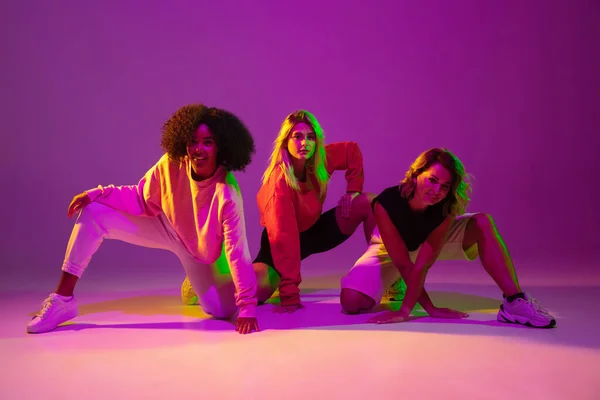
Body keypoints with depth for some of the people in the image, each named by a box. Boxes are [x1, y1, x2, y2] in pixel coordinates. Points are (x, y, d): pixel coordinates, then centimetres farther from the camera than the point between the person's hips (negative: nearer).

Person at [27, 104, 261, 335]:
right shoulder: (172, 164, -25)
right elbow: (142, 200, -10)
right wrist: (97, 194, -22)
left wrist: (247, 307, -35)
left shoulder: (227, 195, -36)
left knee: (223, 311, -10)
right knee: (92, 213, -14)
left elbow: (238, 251, -34)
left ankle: (198, 280, 28)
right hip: (167, 227, 3)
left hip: (200, 251, -2)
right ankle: (63, 299, -7)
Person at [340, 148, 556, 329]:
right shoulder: (386, 203, -38)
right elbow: (403, 262, -33)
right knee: (351, 302, -24)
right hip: (390, 249, -1)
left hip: (429, 242, 1)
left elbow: (424, 262, -34)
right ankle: (394, 285, 10)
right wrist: (431, 309, -31)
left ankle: (514, 302, -26)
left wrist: (405, 311, -39)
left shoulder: (447, 208, -31)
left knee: (482, 223, -24)